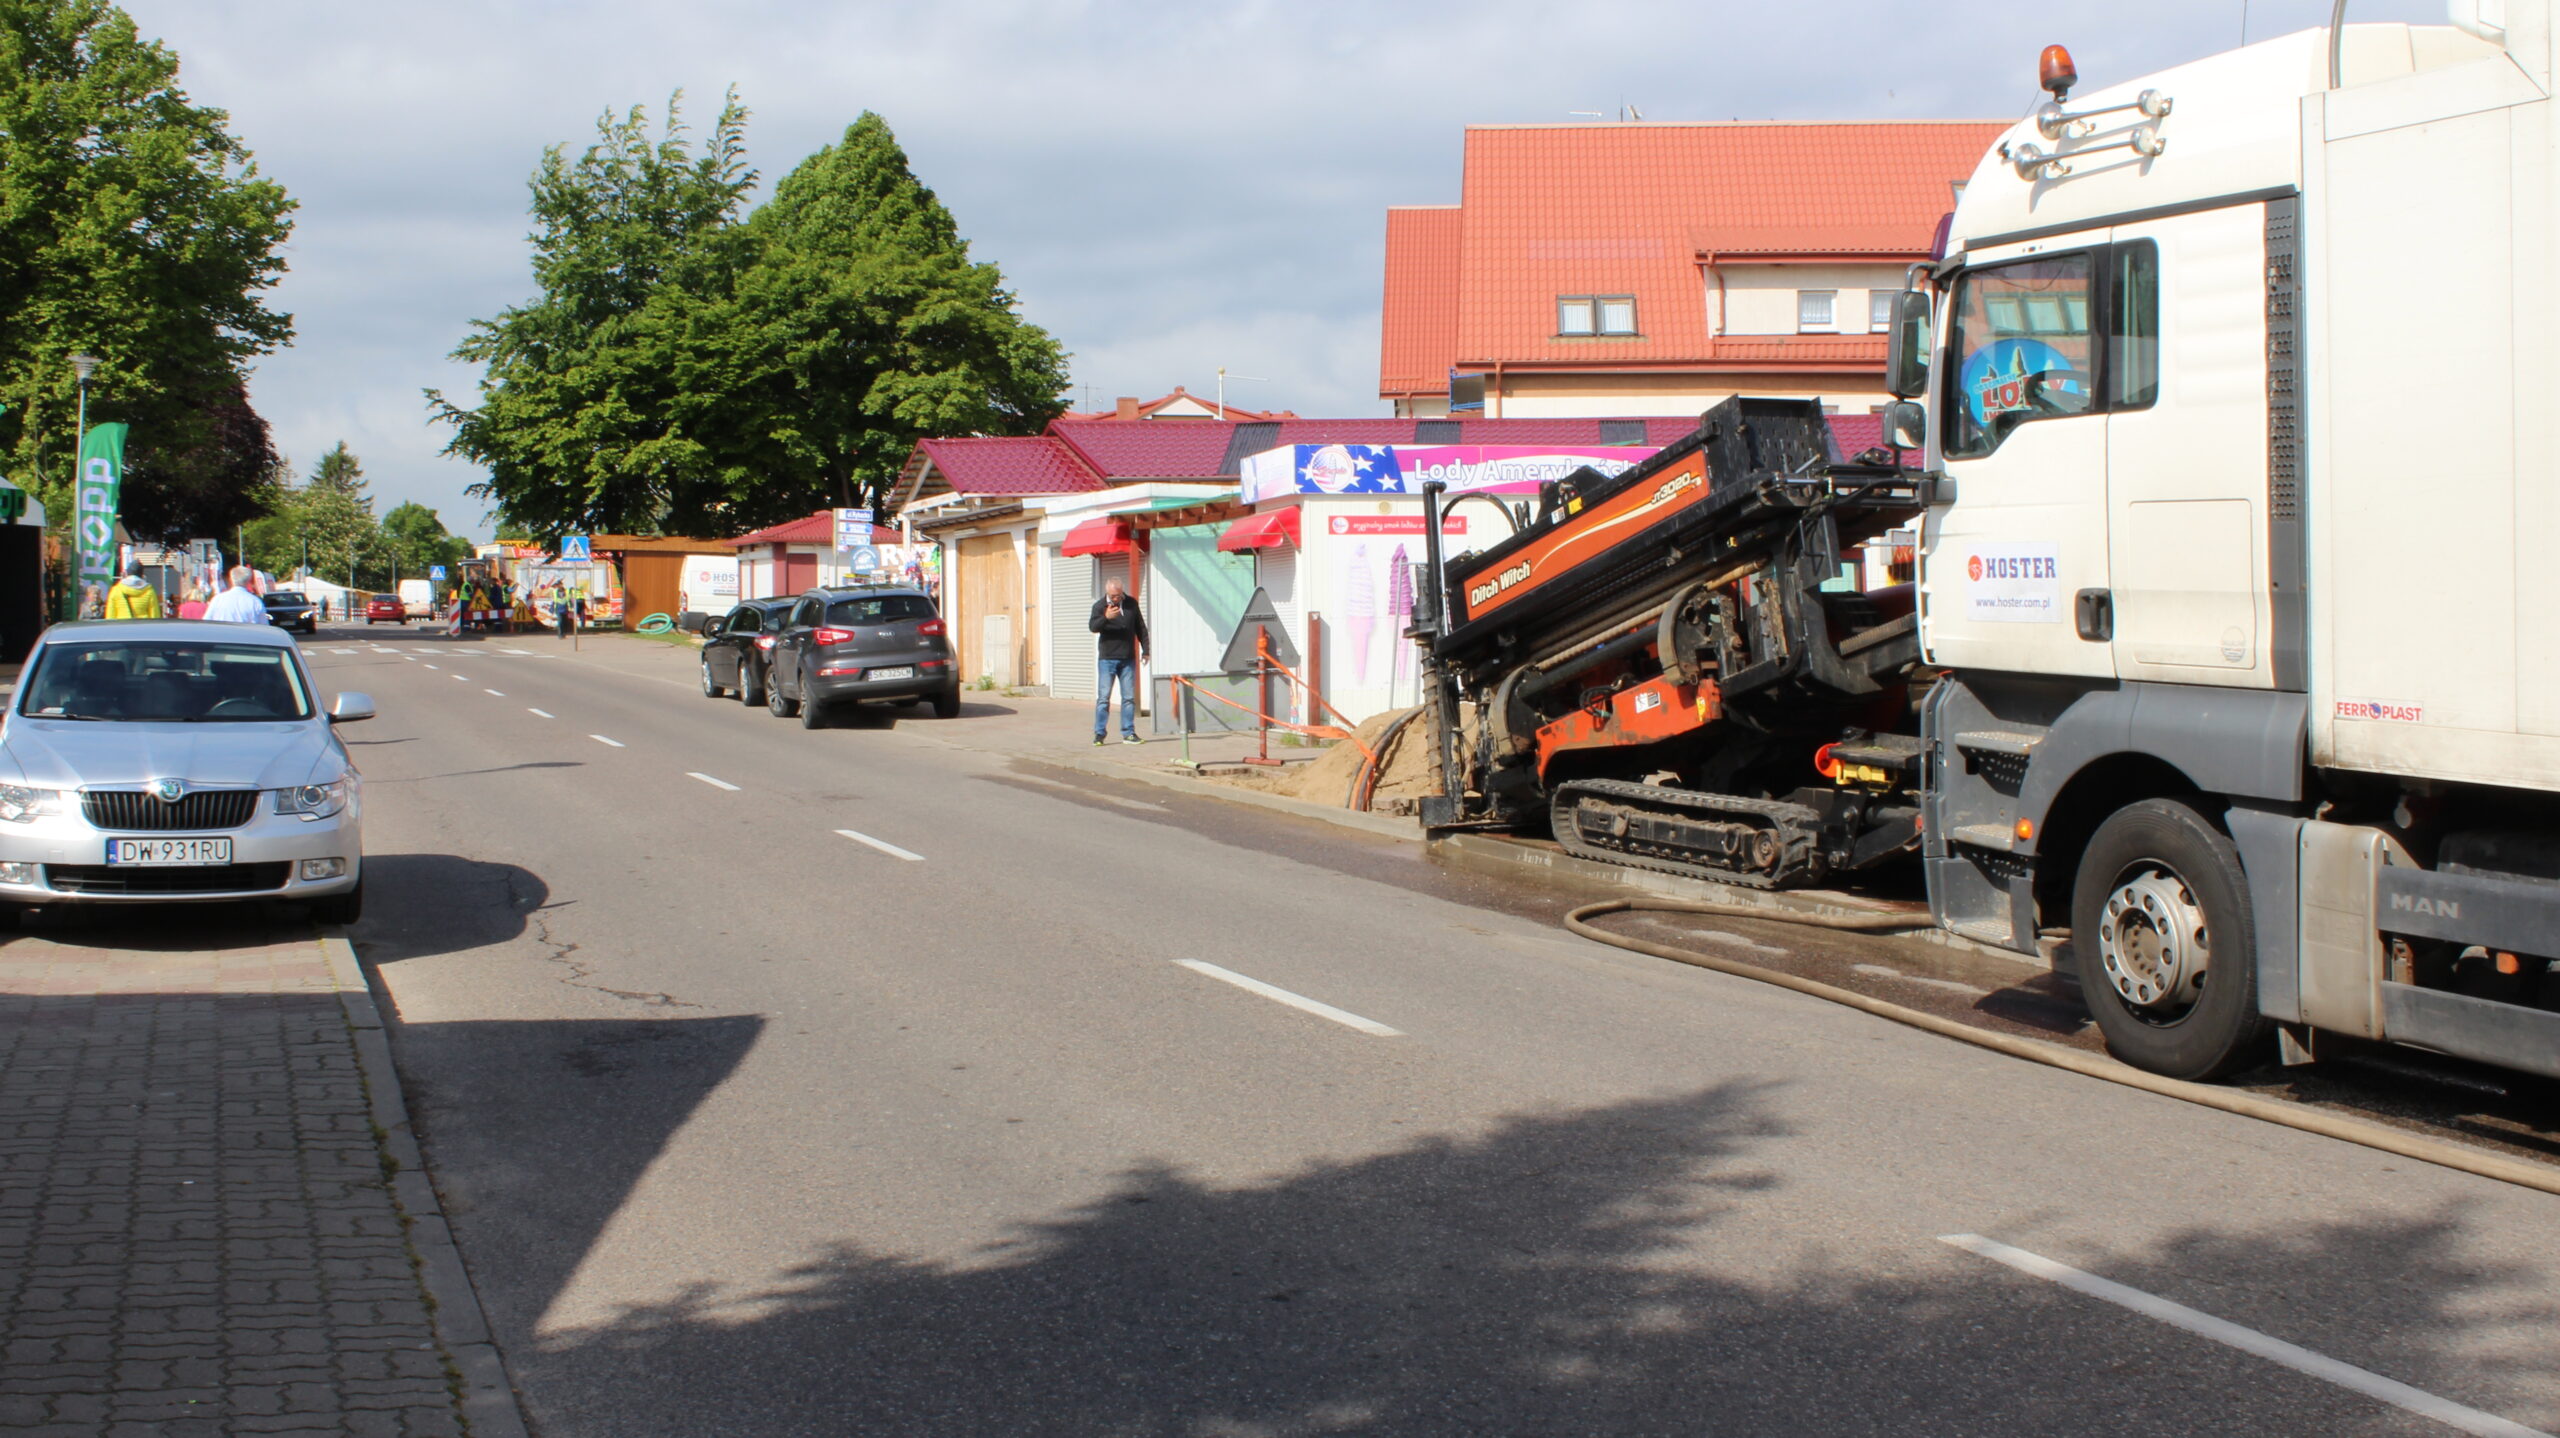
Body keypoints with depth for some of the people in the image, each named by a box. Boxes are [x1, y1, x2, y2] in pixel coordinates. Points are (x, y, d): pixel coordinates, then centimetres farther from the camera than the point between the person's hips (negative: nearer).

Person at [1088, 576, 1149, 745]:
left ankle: (1128, 733, 11)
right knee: (1103, 697, -4)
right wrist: (1106, 618, -38)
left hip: (1128, 659, 3)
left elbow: (1141, 628, 14)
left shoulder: (1131, 603, 5)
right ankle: (1099, 733, 0)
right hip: (1107, 658, -3)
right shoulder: (1100, 606, -5)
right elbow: (1093, 627, -20)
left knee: (1129, 698, 5)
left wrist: (1145, 649, 11)